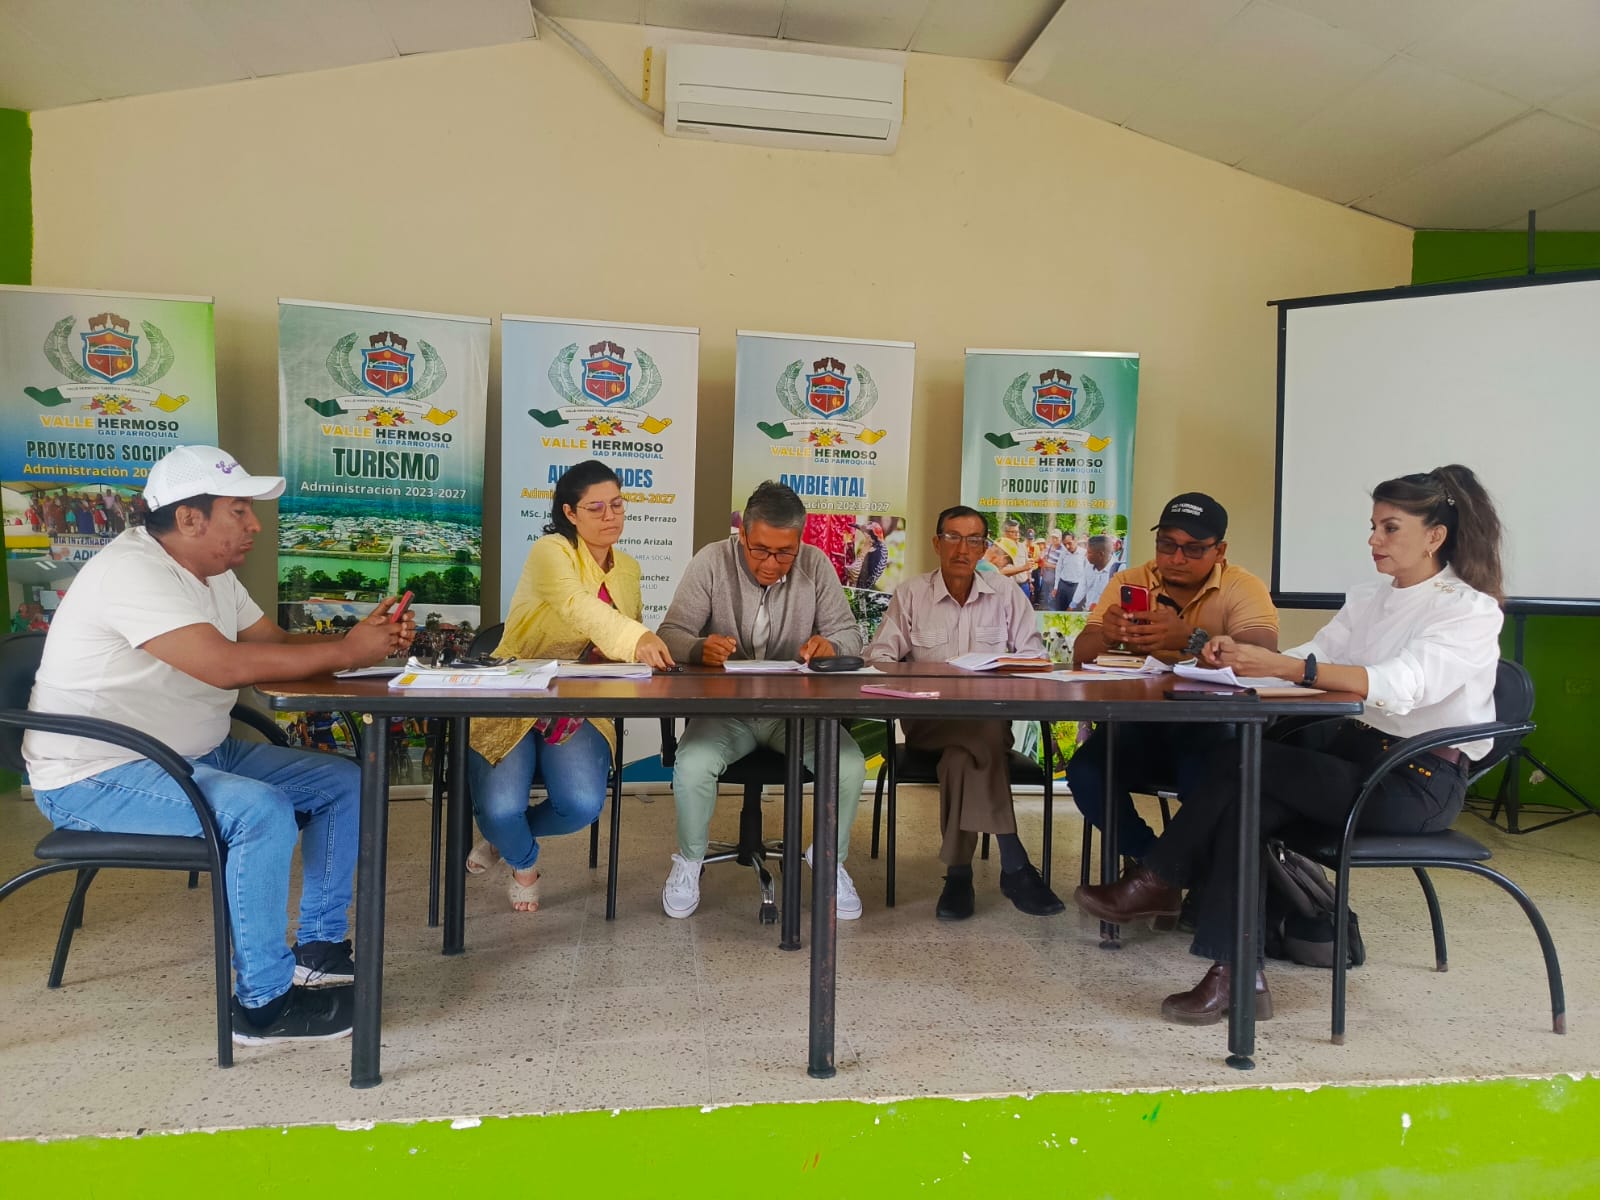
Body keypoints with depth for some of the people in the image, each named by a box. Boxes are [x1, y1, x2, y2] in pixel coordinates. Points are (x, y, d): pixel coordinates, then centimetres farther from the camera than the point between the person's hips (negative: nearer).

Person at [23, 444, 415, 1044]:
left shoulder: (212, 574, 9)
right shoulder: (132, 572, -23)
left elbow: (277, 643, 8)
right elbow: (226, 664, -34)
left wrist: (366, 638, -11)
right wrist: (346, 651, -27)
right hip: (95, 777, -10)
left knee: (343, 783, 1)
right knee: (261, 811, -32)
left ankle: (318, 948, 10)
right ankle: (263, 1004, -17)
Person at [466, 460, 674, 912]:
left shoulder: (628, 569, 9)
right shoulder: (551, 552, -12)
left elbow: (636, 648, 18)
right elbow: (577, 606, -34)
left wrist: (650, 649, -7)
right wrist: (636, 638, -51)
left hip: (581, 710, 5)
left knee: (582, 806, -22)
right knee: (501, 810, -24)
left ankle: (504, 835, 15)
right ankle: (523, 860, 16)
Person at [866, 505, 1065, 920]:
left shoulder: (1007, 596, 12)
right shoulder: (910, 594, 9)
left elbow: (1035, 658, 5)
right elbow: (878, 656, 2)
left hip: (991, 718, 2)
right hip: (928, 721, -1)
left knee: (964, 755, -35)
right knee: (987, 733, -34)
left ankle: (959, 872, -25)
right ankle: (1014, 866, -32)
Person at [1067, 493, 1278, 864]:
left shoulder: (1243, 588, -2)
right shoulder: (1130, 582, 6)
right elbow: (1081, 655, -2)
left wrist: (1190, 639, -39)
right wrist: (1106, 634, -27)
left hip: (1213, 727, -3)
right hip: (1140, 725, 3)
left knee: (1207, 783, -33)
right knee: (1085, 771, -24)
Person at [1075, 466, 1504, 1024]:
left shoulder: (1471, 611, -9)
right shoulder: (1368, 600, 15)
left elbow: (1401, 685, -27)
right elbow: (1312, 658, 5)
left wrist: (1280, 665, -40)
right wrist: (1242, 656, -18)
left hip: (1420, 781, -6)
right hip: (1355, 754, 6)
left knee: (1239, 760, -24)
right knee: (1243, 804, -24)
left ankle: (1157, 883, -10)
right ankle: (1236, 977, -21)